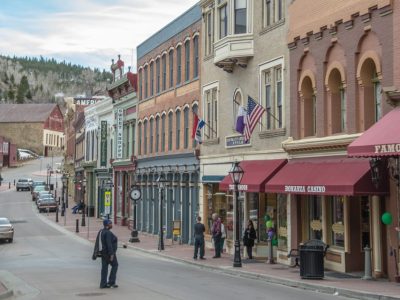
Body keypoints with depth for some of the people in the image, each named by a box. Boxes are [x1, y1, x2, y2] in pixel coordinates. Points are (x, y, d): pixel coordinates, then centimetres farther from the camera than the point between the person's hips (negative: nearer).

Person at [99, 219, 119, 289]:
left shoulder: (103, 231, 12)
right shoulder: (108, 233, -19)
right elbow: (109, 244, -25)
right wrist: (111, 254, -24)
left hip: (104, 252, 9)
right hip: (109, 252, -9)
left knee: (104, 267, 7)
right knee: (114, 265, 3)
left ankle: (103, 284, 7)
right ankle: (111, 282, 3)